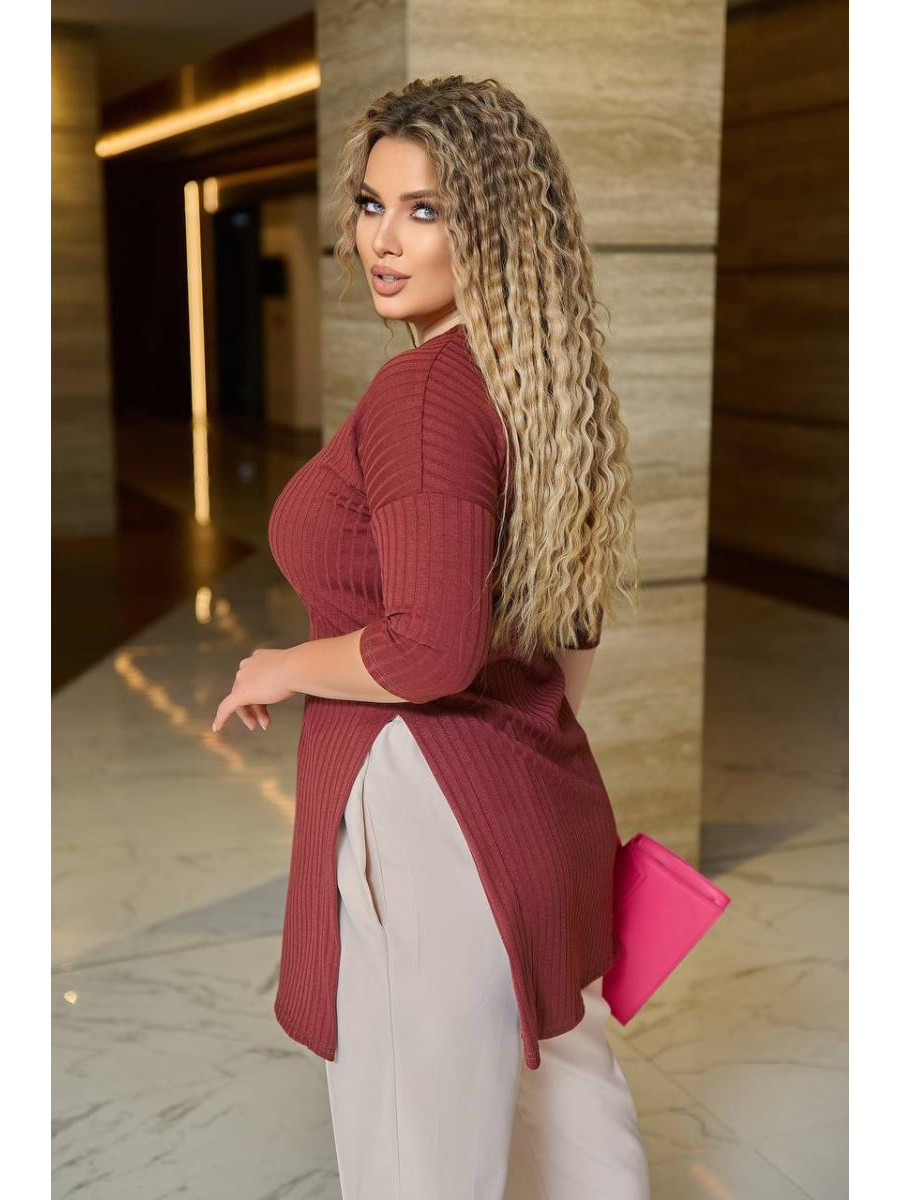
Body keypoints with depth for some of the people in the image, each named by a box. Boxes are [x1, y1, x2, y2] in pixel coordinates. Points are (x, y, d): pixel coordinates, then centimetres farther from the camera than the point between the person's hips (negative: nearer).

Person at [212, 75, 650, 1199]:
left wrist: (281, 669, -11)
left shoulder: (424, 391, -21)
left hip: (426, 809, -9)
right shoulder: (539, 377, 8)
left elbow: (432, 650, -29)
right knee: (560, 1077, 28)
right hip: (540, 795, 9)